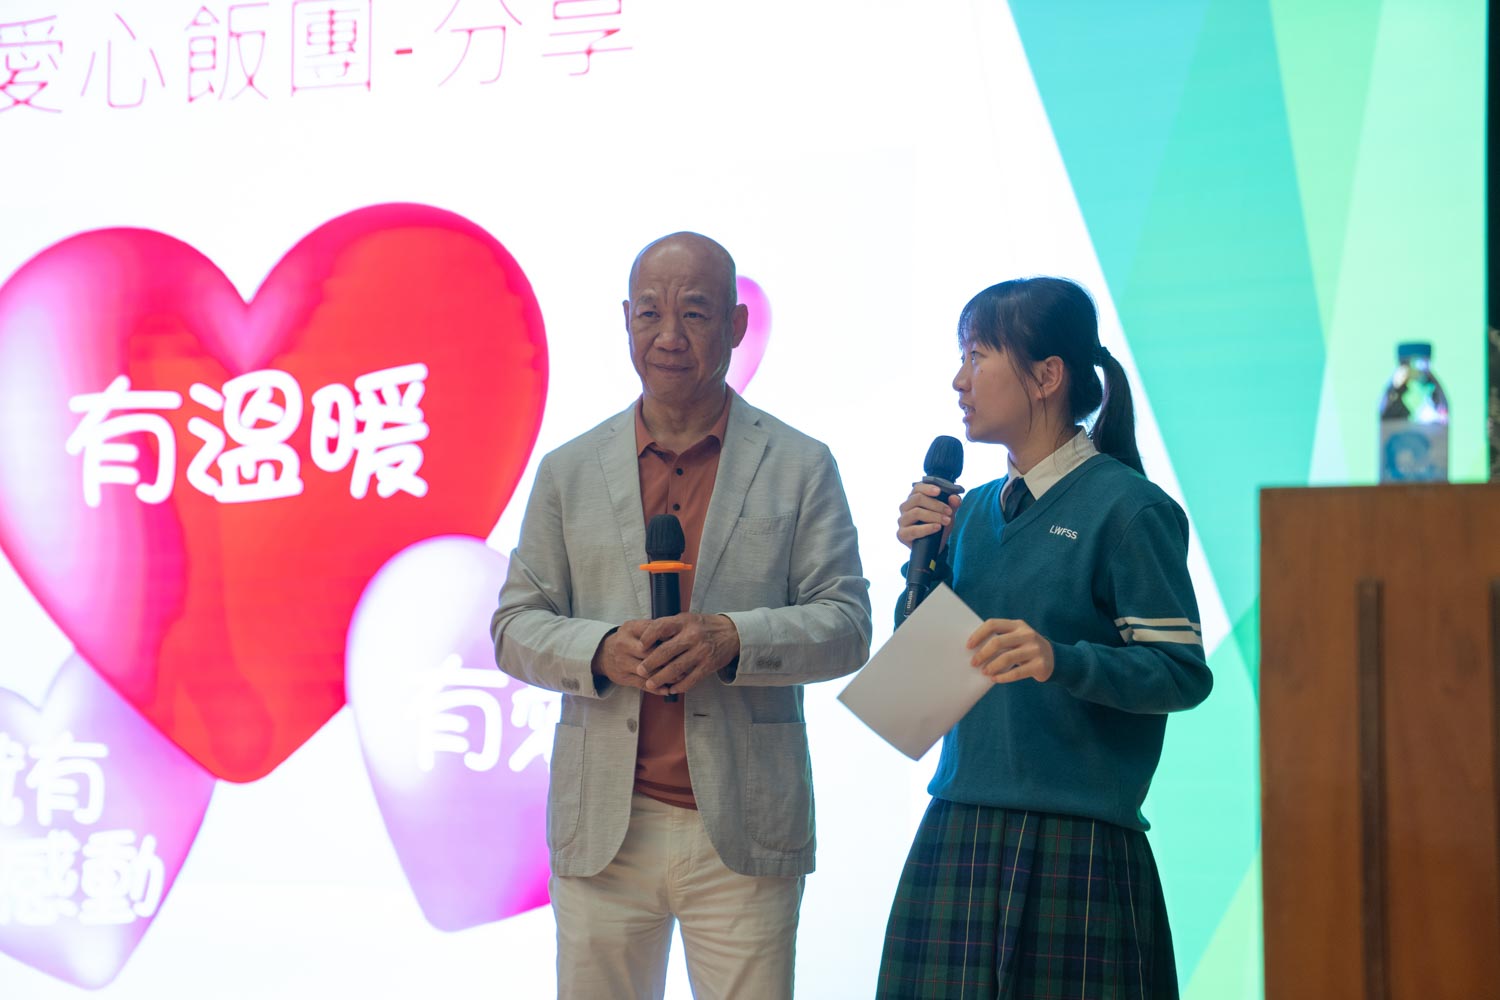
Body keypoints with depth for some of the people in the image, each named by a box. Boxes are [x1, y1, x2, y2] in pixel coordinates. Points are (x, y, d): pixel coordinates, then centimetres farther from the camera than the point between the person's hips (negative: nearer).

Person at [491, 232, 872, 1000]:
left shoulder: (800, 467, 6)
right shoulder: (570, 471, 11)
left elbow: (845, 626, 1)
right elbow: (515, 627, 9)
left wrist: (733, 640, -17)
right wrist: (602, 650, -12)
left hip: (741, 837, -1)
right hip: (602, 833, 2)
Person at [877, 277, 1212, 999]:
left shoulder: (1127, 507, -7)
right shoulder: (974, 512, 13)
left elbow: (1184, 673, -12)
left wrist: (1062, 660, -27)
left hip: (1077, 845, -6)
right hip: (959, 833, 6)